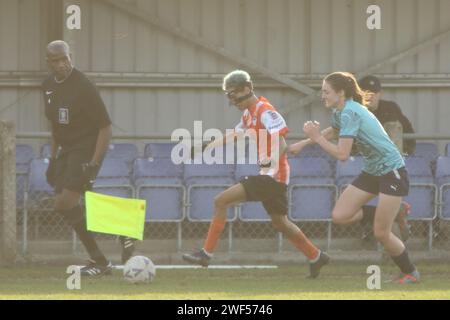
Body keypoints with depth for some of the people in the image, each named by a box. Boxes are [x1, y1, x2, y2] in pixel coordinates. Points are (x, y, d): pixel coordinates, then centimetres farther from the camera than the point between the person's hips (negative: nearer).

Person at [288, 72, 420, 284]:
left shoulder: (349, 113, -23)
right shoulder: (339, 112, 6)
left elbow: (342, 155, -28)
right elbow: (333, 131, 30)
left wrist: (316, 137, -18)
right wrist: (302, 144, 27)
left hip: (392, 171, -9)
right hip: (372, 171, 9)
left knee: (381, 234, -8)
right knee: (339, 216, -4)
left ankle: (411, 273, 13)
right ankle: (382, 214, 18)